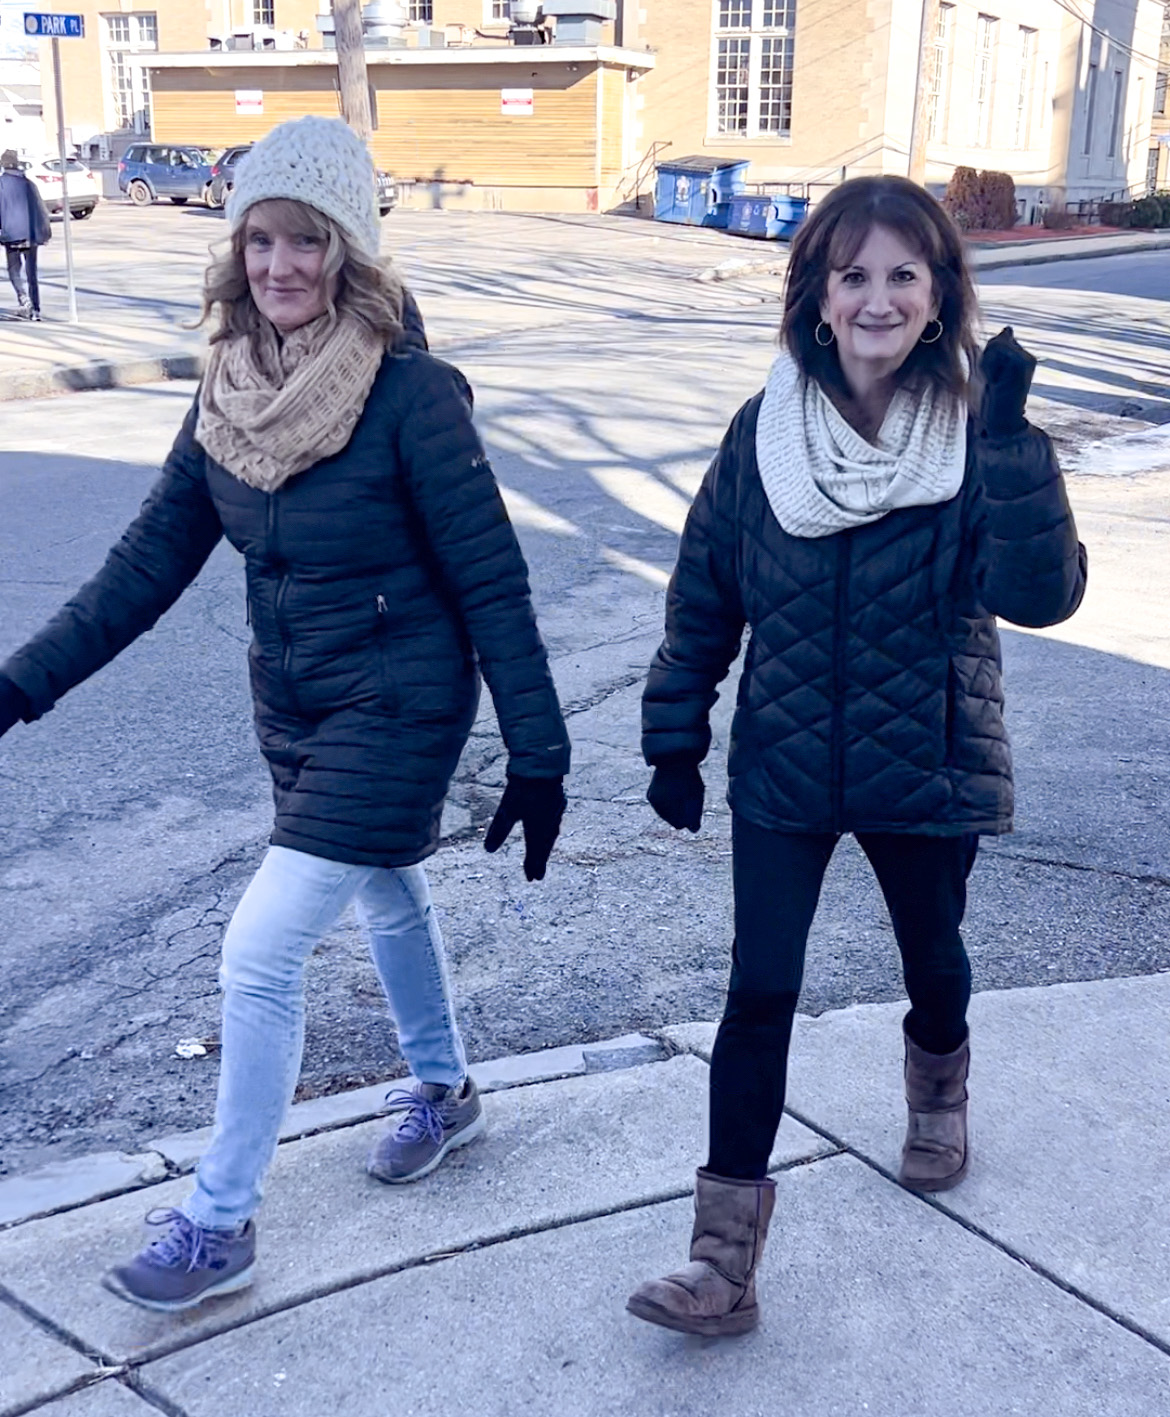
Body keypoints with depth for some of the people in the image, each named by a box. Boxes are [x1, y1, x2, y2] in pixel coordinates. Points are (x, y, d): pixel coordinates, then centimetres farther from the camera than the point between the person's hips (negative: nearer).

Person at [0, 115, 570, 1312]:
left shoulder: (410, 396, -20)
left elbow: (491, 584, -17)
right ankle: (443, 1094, 49)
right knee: (386, 897, 24)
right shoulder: (232, 392, -2)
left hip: (395, 708, -6)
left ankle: (219, 1225, 10)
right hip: (293, 707, 6)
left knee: (262, 949, -8)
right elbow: (152, 560, 2)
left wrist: (537, 756, -16)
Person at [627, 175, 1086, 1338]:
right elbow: (703, 596, 1)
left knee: (930, 952, 22)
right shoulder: (767, 430, -7)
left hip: (926, 767, 0)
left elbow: (1040, 595, -26)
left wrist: (1010, 444, -35)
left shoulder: (976, 433, -13)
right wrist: (674, 739, 2)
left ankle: (938, 1091, 56)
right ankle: (725, 1260, 8)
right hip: (783, 766, 1)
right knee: (759, 994, -2)